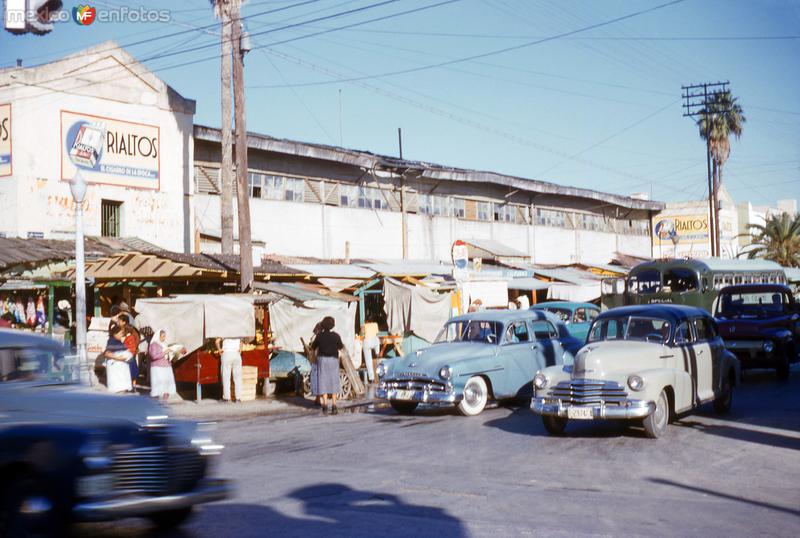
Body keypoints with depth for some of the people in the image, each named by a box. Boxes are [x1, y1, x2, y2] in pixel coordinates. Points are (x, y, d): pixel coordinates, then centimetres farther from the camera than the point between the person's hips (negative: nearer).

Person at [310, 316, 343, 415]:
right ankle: (334, 405, 8)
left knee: (323, 382, 4)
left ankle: (325, 405, -3)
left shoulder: (319, 336, -8)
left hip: (322, 360, 0)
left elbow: (313, 347, 7)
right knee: (333, 382, 10)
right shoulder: (336, 336, -8)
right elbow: (340, 347, 8)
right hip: (333, 360, 0)